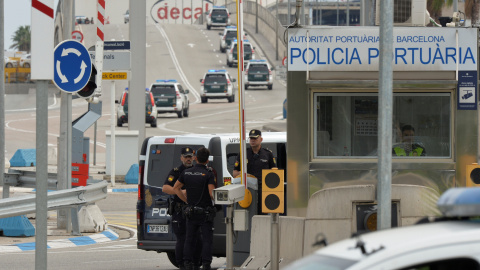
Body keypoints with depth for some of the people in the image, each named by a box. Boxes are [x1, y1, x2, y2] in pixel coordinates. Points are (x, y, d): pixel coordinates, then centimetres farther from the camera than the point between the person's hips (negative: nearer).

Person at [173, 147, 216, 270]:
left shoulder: (186, 173, 4)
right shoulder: (209, 174, -12)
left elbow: (176, 188, 12)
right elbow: (212, 193, -18)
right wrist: (215, 200, 3)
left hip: (191, 211, 4)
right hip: (205, 212, -4)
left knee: (189, 239, 11)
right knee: (207, 240, -1)